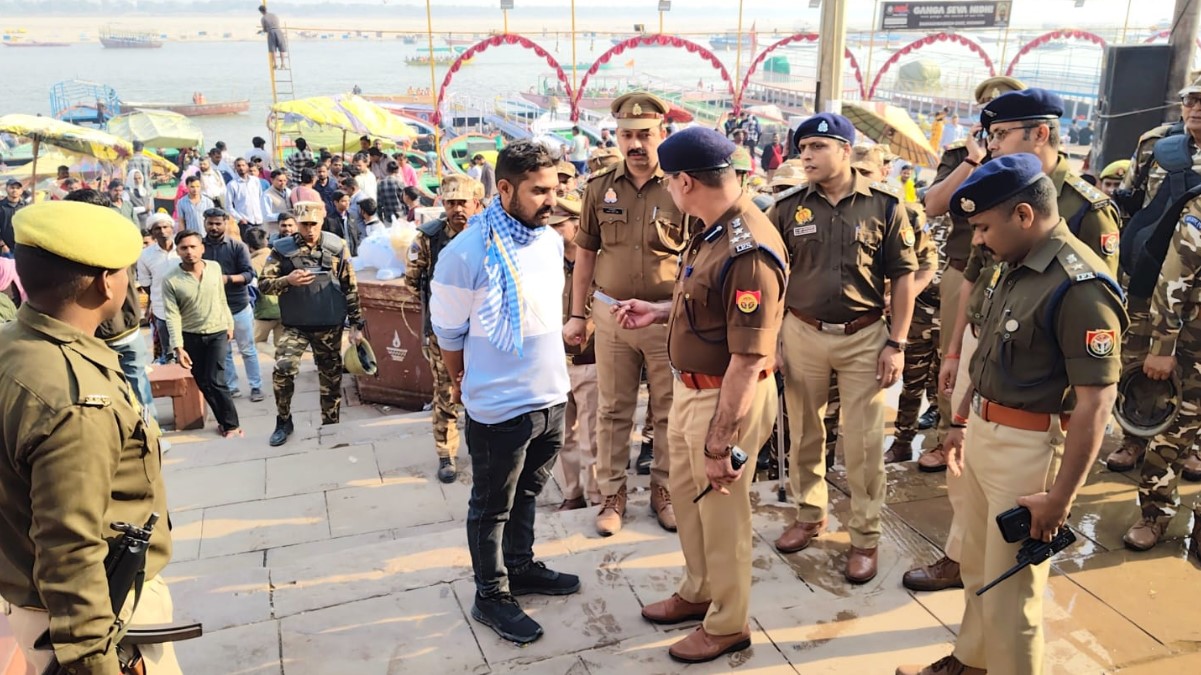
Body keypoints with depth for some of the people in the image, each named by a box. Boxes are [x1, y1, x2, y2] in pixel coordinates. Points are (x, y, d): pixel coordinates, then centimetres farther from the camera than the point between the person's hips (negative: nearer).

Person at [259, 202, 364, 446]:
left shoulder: (337, 247, -1)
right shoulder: (281, 249, -3)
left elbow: (350, 288, 3)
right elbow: (263, 284, -3)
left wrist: (356, 324, 1)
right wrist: (288, 280, -23)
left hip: (330, 326, 1)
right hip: (295, 326, -1)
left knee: (331, 378, 8)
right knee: (283, 369, -16)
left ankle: (331, 426, 24)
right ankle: (284, 421, 5)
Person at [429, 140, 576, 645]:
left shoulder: (551, 240, 1)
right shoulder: (467, 253, -20)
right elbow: (448, 328, -7)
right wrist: (464, 379, 7)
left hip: (551, 396, 6)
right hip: (499, 406, -6)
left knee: (526, 493, 24)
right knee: (491, 506, 12)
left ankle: (520, 566, 44)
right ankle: (491, 596, 29)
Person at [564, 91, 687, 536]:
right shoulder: (600, 188, 4)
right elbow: (585, 254, 10)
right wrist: (577, 315, 9)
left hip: (669, 317, -2)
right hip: (611, 315, 2)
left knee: (670, 410, 9)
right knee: (612, 410, 11)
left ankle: (664, 490, 28)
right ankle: (612, 494, 25)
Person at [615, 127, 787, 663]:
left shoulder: (748, 252, -29)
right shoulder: (710, 230, 2)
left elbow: (748, 360, -29)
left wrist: (720, 442, -26)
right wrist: (658, 312, 20)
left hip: (726, 399, -10)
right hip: (690, 388, 10)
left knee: (722, 513, 10)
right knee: (686, 495, 24)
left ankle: (728, 625, 33)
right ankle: (698, 592, 48)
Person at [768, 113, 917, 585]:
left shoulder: (885, 205, -4)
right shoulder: (788, 207, 0)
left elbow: (903, 277, 0)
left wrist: (896, 343, -5)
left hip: (864, 337, -2)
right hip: (802, 334, 2)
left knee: (864, 442, 3)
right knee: (804, 433, 14)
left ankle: (866, 537, 18)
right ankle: (809, 515, 33)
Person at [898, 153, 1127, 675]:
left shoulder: (1080, 286, -23)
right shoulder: (1015, 267, 6)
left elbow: (1096, 403, -24)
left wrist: (1061, 498, -22)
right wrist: (962, 419, 19)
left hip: (1030, 449, -9)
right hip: (985, 435, 9)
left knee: (1010, 592, 6)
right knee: (977, 568, 24)